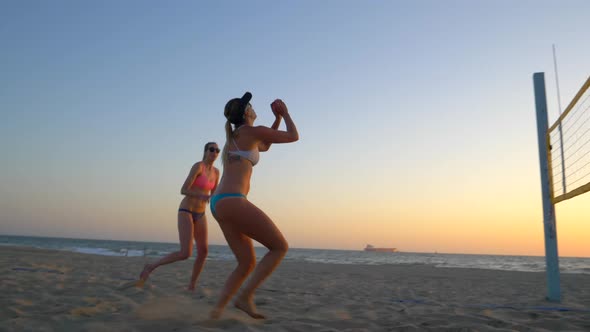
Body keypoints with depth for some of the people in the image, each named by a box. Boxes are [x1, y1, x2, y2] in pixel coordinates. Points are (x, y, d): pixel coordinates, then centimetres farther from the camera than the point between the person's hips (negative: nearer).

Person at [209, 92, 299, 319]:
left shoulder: (234, 138, 26)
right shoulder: (252, 131, 0)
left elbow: (265, 147, 42)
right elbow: (293, 137, 9)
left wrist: (278, 118, 35)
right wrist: (285, 112, 25)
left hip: (219, 205, 9)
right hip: (232, 202, -9)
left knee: (248, 264, 11)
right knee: (280, 247, 0)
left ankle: (217, 310, 2)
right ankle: (245, 297, -5)